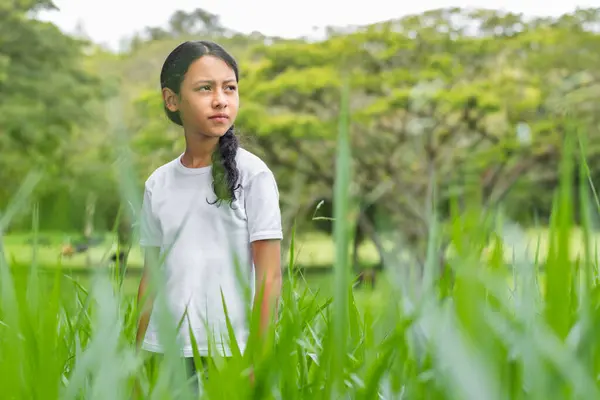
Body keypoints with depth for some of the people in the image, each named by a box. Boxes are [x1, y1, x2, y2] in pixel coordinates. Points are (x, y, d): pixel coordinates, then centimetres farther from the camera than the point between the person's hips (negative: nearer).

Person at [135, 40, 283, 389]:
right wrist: (139, 356, 10)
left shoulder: (252, 174, -6)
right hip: (164, 351, 4)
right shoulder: (158, 185, 6)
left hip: (230, 353, -3)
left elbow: (270, 277, -6)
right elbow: (151, 278, 11)